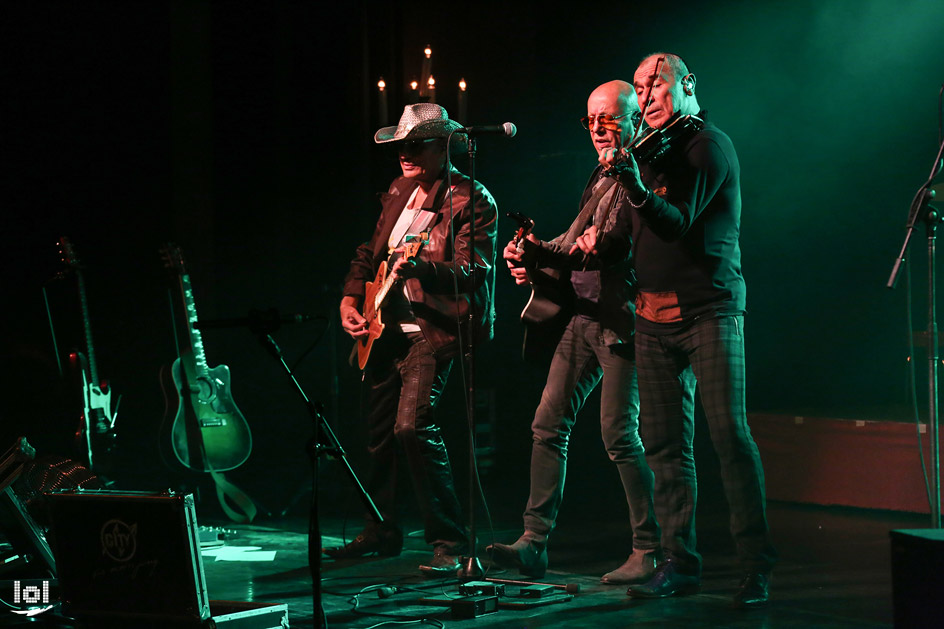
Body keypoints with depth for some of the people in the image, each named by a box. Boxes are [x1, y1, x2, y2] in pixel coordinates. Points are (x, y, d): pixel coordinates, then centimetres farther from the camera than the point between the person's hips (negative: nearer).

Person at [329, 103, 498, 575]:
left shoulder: (473, 202, -11)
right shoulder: (398, 192, 13)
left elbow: (475, 273, -21)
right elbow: (370, 252, 24)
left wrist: (423, 268, -38)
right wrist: (350, 300, 9)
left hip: (434, 328, -8)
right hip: (385, 327, 8)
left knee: (412, 426, -22)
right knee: (378, 429, 14)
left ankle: (449, 541, -14)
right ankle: (382, 531, 32)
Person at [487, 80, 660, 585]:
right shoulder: (601, 176, 20)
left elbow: (612, 244, -19)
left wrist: (543, 254, -21)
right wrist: (535, 257, 0)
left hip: (621, 318, -9)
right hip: (582, 315, 9)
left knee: (619, 435, -8)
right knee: (549, 425, 5)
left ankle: (649, 554, 1)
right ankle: (534, 542, 8)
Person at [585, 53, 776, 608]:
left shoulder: (710, 144, -5)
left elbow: (677, 222, -18)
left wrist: (636, 186, -32)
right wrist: (599, 239, 12)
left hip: (710, 308, -7)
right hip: (655, 313, 7)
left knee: (730, 433, -11)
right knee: (666, 442, 3)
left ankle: (758, 564, -6)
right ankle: (680, 562, 8)